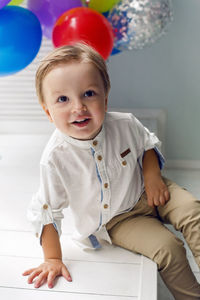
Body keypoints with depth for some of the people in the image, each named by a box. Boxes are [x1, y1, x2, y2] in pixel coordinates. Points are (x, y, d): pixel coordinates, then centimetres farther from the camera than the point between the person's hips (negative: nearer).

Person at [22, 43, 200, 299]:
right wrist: (53, 259, -13)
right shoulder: (55, 158, -27)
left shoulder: (125, 125, -20)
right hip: (115, 220, -2)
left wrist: (151, 176, -13)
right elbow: (46, 211, -16)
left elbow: (147, 144, 3)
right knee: (167, 248, -17)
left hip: (143, 192, 3)